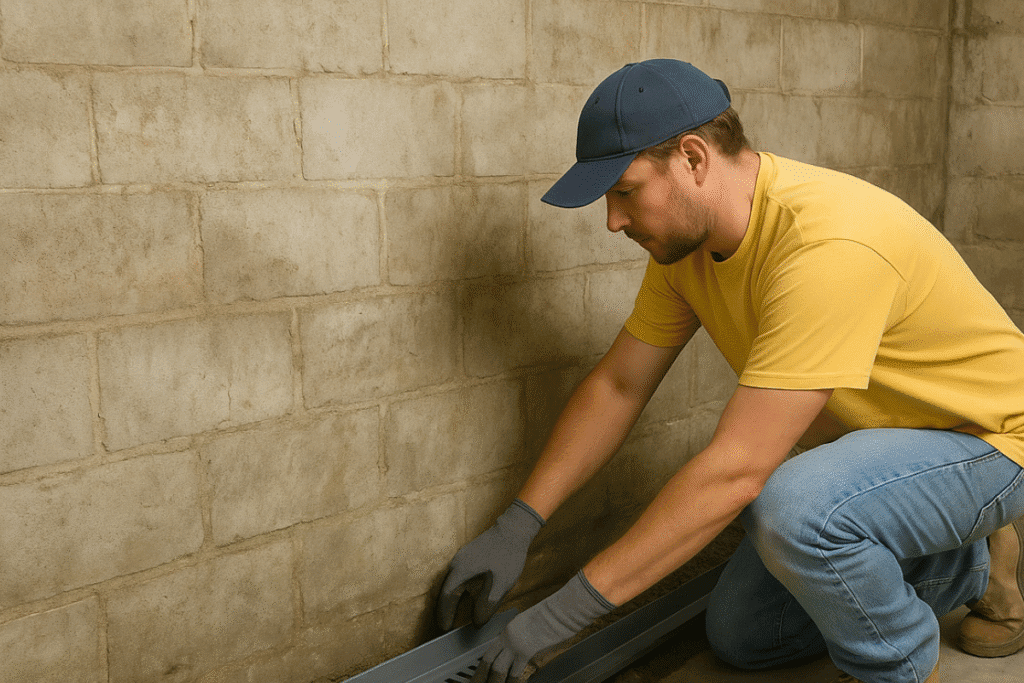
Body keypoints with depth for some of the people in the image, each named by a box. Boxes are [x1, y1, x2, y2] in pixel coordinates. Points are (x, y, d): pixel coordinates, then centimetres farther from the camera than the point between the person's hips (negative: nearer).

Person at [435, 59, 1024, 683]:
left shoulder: (826, 245, -36)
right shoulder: (685, 235, -8)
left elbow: (735, 469, -38)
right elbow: (617, 386, 1)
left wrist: (562, 613, -33)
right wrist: (515, 529, -5)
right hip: (865, 441, 8)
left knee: (792, 507, -37)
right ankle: (969, 568, 24)